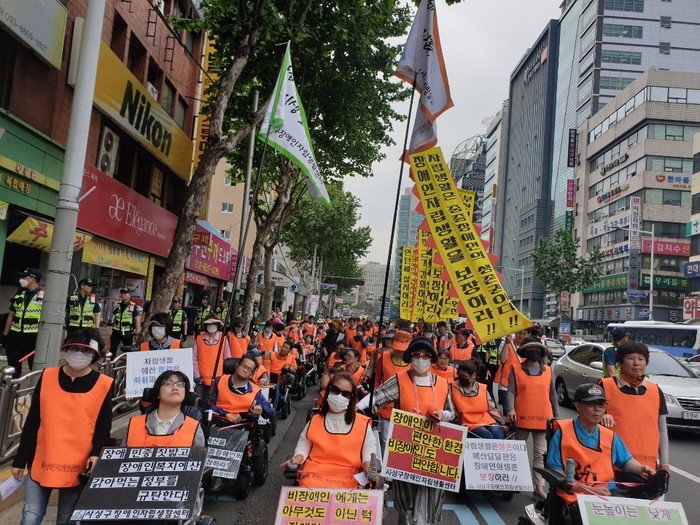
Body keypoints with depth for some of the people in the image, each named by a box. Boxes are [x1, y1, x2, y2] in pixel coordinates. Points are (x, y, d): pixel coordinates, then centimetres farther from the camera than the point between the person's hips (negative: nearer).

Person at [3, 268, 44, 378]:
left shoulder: (44, 295, -9)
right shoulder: (19, 294, 10)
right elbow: (11, 315, 15)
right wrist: (5, 335, 12)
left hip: (34, 337, -6)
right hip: (15, 335, 6)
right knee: (13, 367, 12)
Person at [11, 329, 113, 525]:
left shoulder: (103, 385, -7)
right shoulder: (47, 377, 0)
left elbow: (103, 428, -3)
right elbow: (32, 423, 5)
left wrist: (96, 454, -19)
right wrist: (20, 460, 6)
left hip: (78, 468, -2)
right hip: (41, 464, 2)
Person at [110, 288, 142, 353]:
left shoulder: (134, 307, -5)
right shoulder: (117, 306, 10)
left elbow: (138, 322, -6)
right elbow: (114, 319, 18)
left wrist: (137, 334, -11)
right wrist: (112, 332, 19)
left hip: (128, 333, -4)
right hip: (116, 332, 4)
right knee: (112, 350, 1)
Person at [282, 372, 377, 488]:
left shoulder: (362, 423, 5)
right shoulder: (315, 420, 11)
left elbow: (369, 449, 11)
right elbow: (304, 443, 22)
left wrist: (367, 464, -8)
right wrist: (299, 457, 3)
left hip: (346, 477, -1)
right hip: (314, 474, 2)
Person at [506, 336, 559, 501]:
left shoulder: (548, 371, 9)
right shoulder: (516, 370, 1)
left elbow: (553, 395, 12)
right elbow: (511, 392, -5)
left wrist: (556, 416, 10)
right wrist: (511, 409, -19)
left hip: (543, 419, 1)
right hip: (522, 418, -1)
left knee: (540, 453, 3)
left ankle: (539, 487, 6)